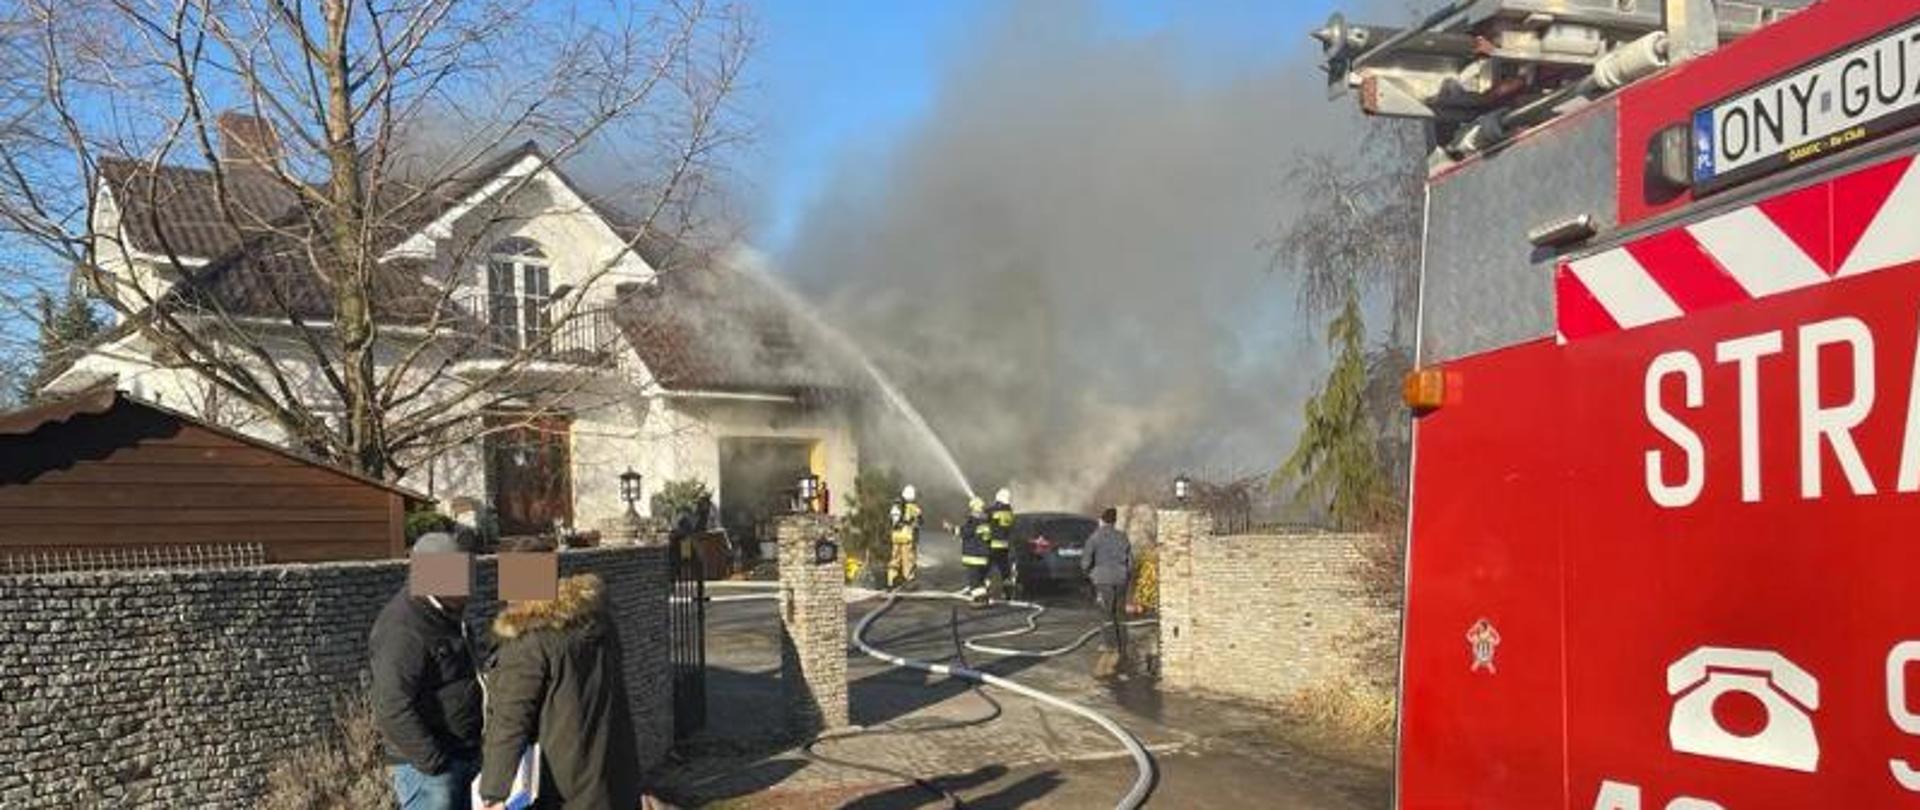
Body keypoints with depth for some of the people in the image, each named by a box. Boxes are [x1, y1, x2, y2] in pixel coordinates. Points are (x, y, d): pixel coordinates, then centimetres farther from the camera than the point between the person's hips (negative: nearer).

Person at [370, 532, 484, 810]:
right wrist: (433, 762, -24)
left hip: (459, 755, 10)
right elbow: (393, 708, -26)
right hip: (428, 765, -10)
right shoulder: (402, 630, -21)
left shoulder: (448, 613, 11)